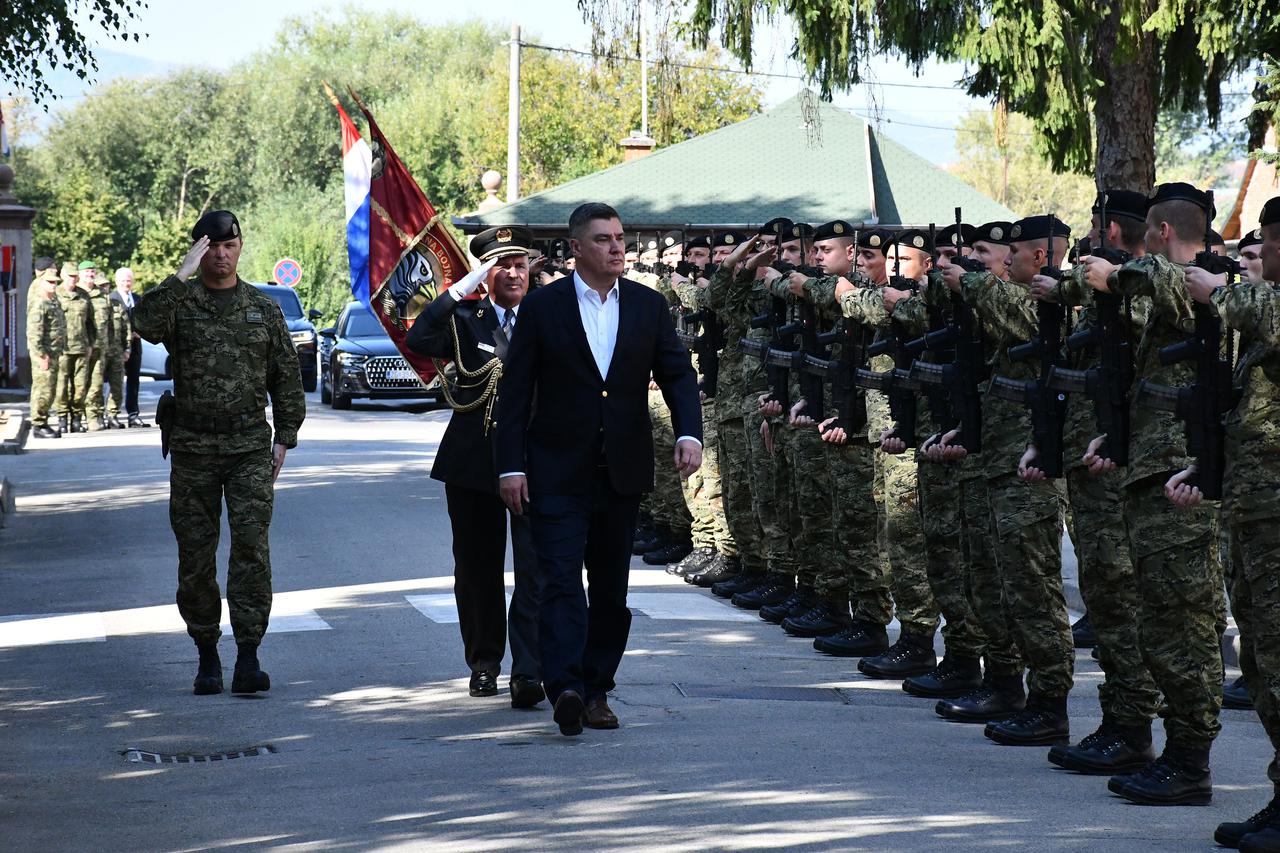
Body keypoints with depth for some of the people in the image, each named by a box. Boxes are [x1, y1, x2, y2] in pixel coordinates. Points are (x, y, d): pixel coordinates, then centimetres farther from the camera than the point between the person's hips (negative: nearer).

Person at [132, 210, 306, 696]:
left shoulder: (263, 309, 10)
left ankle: (248, 657, -12)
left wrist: (284, 437, 7)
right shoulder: (180, 301, 4)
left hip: (250, 446, 0)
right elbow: (147, 325, -19)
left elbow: (286, 377, 14)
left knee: (252, 546, -12)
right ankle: (207, 656, 15)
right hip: (193, 449, 0)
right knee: (195, 555, 4)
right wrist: (182, 275, -19)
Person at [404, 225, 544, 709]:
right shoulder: (465, 319, 4)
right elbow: (417, 341, -16)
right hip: (473, 463, 1)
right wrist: (462, 287, -17)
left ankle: (527, 673, -16)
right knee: (477, 569, 12)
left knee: (535, 569, -12)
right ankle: (484, 661, 28)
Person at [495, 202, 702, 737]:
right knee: (561, 581, -14)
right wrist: (510, 465, -7)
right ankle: (566, 687, -24)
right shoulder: (542, 307, -1)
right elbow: (515, 392, -1)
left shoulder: (648, 306, 7)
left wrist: (689, 433, -14)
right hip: (557, 472, -3)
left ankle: (597, 689, 17)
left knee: (610, 587, 9)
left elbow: (677, 373, 5)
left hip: (622, 472, 4)